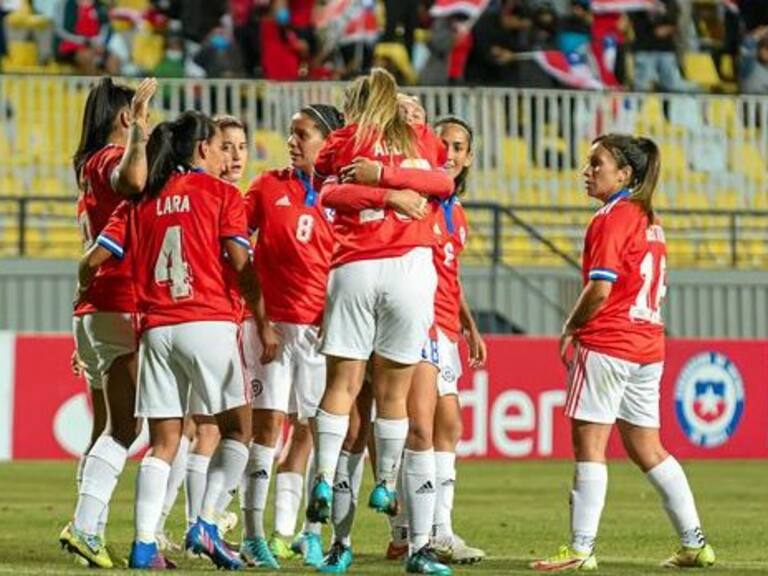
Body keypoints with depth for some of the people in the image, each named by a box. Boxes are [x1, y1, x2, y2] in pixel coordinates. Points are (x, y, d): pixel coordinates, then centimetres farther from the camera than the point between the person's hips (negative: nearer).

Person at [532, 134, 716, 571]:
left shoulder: (611, 219, -11)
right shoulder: (650, 220, 15)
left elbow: (600, 290, -19)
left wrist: (570, 329, -4)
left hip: (606, 343, -9)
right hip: (648, 344, 9)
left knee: (589, 445, -5)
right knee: (648, 450, 14)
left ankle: (582, 549, -8)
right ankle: (695, 543, 14)